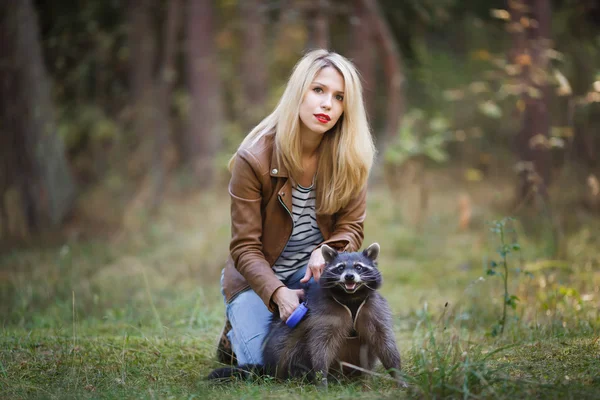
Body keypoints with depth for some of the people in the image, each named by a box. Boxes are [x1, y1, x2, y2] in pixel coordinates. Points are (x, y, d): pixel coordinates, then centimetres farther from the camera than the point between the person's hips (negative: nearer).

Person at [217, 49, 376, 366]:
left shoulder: (349, 156, -10)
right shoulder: (254, 159, -19)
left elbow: (351, 227, -7)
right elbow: (245, 246, -17)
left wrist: (326, 252, -31)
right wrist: (278, 292, -35)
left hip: (313, 268, 3)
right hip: (259, 276, -2)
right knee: (266, 363, -22)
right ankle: (236, 330, 16)